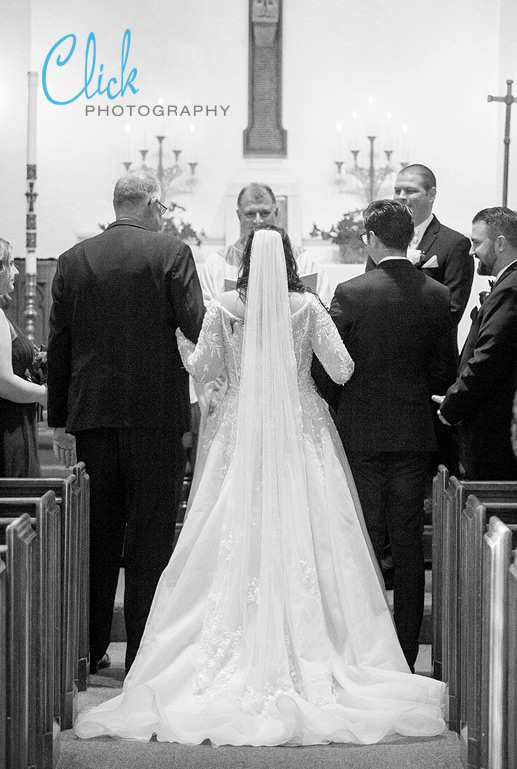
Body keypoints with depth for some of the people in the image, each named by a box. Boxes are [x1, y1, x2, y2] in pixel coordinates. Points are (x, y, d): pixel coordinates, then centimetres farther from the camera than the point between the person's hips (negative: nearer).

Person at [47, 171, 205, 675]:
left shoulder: (73, 260, 7)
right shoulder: (170, 252, -5)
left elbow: (58, 345, 8)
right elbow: (197, 327, -12)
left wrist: (59, 420, 13)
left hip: (91, 415, 4)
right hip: (156, 412, -4)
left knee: (96, 536, 12)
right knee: (151, 538, 2)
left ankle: (88, 649, 19)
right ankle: (143, 653, 5)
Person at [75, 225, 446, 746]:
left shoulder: (223, 307, -4)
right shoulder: (307, 307, -4)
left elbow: (202, 368, 3)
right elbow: (341, 370, -4)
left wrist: (179, 332, 19)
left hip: (241, 432, 0)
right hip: (301, 431, 0)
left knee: (239, 536, 4)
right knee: (303, 535, 3)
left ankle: (241, 645, 5)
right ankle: (306, 643, 3)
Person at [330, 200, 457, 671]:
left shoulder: (351, 293, -10)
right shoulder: (437, 296, -1)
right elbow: (445, 376, 2)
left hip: (362, 433, -2)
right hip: (416, 433, 2)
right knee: (409, 546, 8)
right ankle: (405, 658, 12)